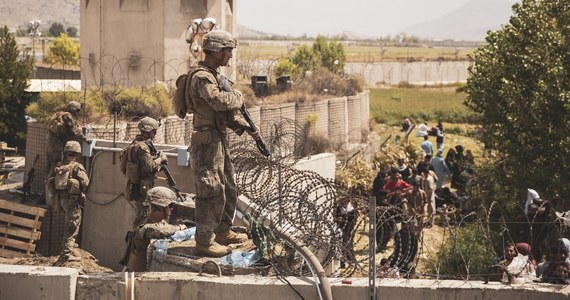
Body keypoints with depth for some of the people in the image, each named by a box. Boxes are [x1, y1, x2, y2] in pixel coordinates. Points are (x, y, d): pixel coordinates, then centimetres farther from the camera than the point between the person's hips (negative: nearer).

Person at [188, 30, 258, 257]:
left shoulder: (214, 76, 16)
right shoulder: (202, 78, -17)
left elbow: (226, 113, 22)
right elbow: (220, 101, -33)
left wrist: (246, 127, 12)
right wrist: (238, 98, -12)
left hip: (220, 141, 10)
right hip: (207, 143, -10)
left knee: (229, 189, 19)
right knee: (212, 193, -9)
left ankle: (223, 232, 31)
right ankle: (204, 241, -4)